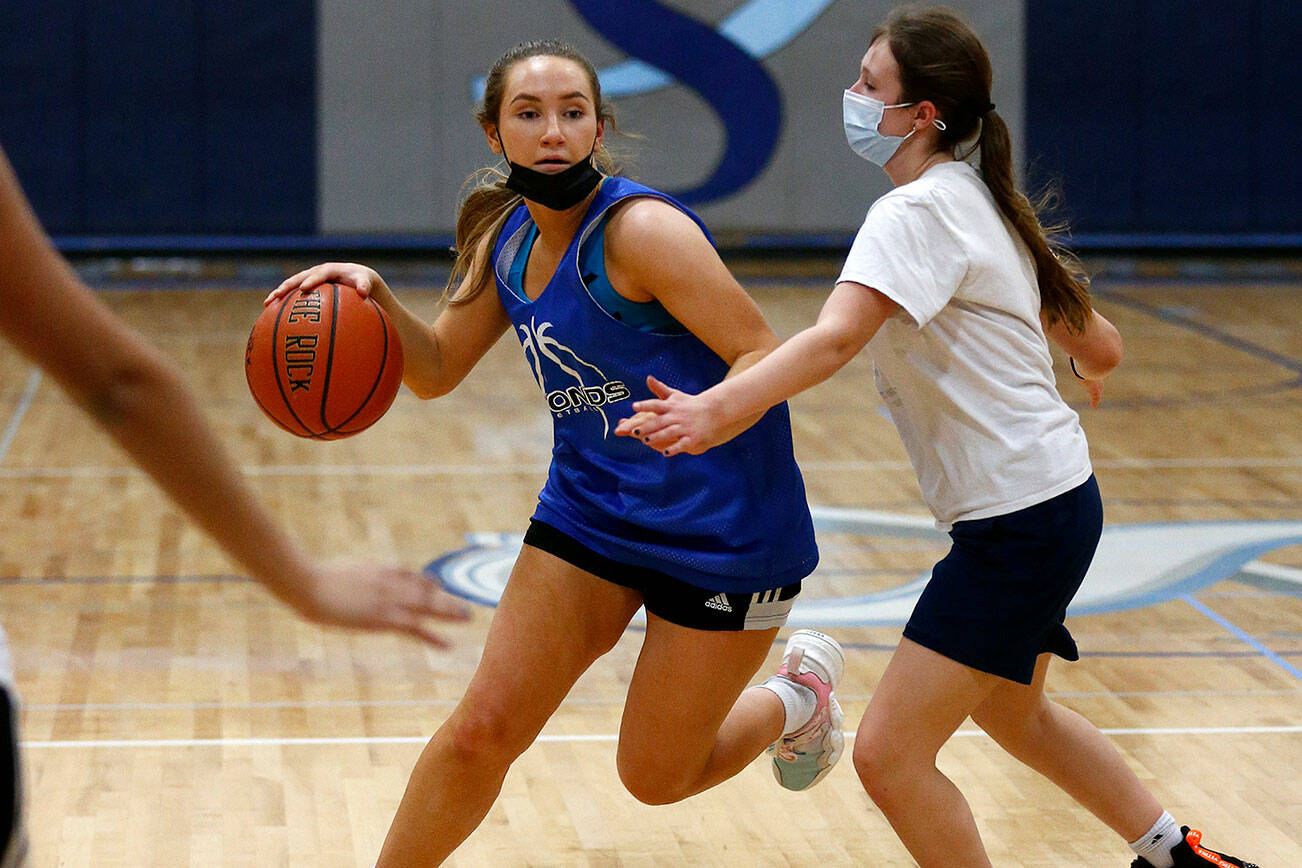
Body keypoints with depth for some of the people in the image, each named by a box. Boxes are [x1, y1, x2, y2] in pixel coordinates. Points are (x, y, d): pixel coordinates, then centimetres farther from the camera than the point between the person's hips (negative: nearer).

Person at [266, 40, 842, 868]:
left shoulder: (641, 229, -20)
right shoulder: (507, 240, 2)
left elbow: (762, 354, -21)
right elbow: (437, 370, 10)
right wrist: (377, 297, -10)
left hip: (721, 530, -6)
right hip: (590, 510, 6)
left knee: (654, 776, 5)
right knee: (482, 729, -2)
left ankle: (798, 694, 33)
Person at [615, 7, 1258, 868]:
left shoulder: (916, 210, -18)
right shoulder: (978, 202, 9)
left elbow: (835, 339, -36)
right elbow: (1100, 347, 17)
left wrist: (719, 409, -51)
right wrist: (1090, 354, 41)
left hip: (1020, 521, -10)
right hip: (1051, 500, 10)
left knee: (891, 755, -8)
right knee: (1013, 713, 31)